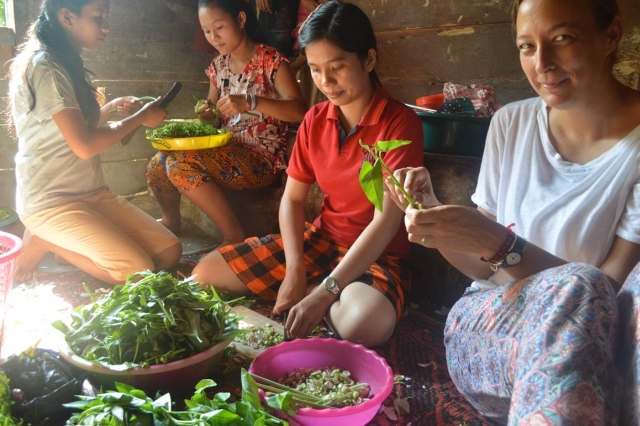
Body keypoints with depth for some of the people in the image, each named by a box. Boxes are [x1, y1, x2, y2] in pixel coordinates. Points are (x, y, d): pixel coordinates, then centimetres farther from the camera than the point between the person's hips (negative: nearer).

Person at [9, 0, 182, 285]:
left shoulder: (67, 65, 14)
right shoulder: (43, 66, -15)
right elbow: (84, 146, -21)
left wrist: (111, 109, 9)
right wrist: (140, 117, -10)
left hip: (91, 192, 9)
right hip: (50, 200, -9)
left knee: (170, 252, -5)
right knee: (139, 272, -21)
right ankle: (43, 242, -2)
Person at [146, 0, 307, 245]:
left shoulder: (270, 60, -11)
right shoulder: (218, 66, 9)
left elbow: (299, 110, -23)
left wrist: (249, 102, -35)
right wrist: (204, 115, -4)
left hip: (261, 159, -7)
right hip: (226, 149, 7)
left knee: (182, 164, -26)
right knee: (157, 165, 1)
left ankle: (234, 236, -15)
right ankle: (171, 220, 28)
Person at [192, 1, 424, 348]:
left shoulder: (400, 122, -16)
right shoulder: (315, 120, 2)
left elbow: (387, 220, -23)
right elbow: (292, 198, 3)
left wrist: (324, 293, -28)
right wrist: (294, 271, -12)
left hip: (375, 254, -5)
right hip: (318, 240, 5)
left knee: (366, 324, -39)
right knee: (205, 272, -1)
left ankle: (326, 304, -6)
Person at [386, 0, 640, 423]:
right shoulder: (511, 123, 2)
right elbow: (484, 267, 3)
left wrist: (498, 244, -25)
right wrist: (432, 212, -15)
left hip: (590, 344, -1)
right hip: (483, 324, 1)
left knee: (576, 290, -33)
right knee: (575, 288, -30)